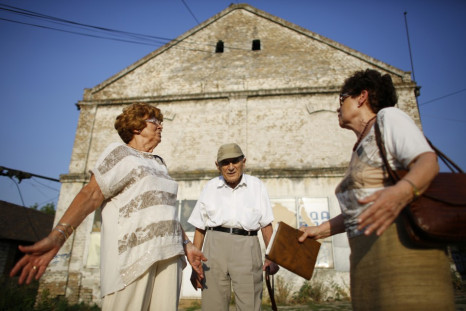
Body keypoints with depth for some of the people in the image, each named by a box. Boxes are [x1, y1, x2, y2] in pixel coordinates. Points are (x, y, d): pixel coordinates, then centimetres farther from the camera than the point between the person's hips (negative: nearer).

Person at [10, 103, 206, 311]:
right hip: (132, 253, -6)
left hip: (167, 254, 6)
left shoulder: (159, 164, 22)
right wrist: (57, 236, -21)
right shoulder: (119, 152, 4)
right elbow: (91, 195, -9)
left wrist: (186, 244, 17)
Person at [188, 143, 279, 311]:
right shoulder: (210, 188, 10)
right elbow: (200, 228, 11)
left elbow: (266, 225, 10)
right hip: (215, 246, 1)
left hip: (247, 246, -1)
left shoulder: (256, 186, 9)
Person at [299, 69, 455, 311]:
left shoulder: (388, 116, 1)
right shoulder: (360, 149, 22)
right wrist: (321, 230, 18)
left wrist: (401, 193, -36)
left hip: (402, 244, -8)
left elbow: (428, 161, -17)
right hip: (367, 255, 8)